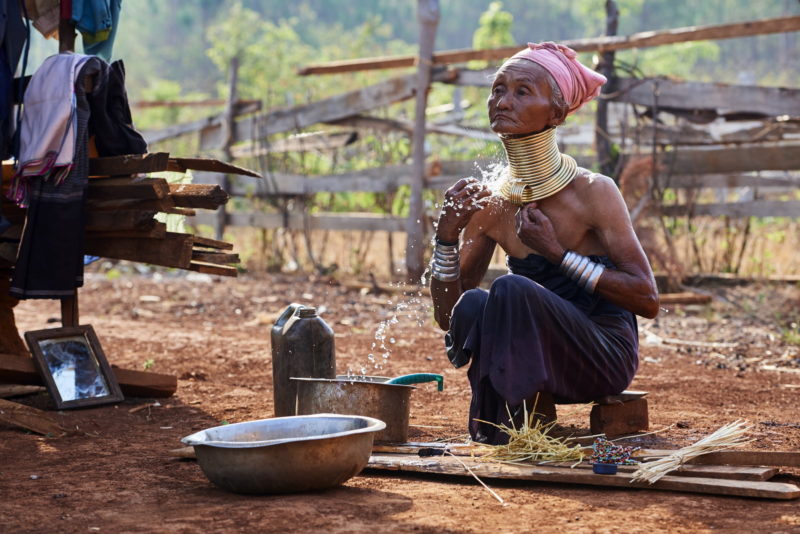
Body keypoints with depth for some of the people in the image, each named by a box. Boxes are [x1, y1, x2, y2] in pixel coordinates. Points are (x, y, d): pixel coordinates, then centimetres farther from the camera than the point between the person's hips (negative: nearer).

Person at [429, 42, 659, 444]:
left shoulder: (593, 192, -11)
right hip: (537, 362, 4)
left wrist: (559, 254, -19)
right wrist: (447, 235, -11)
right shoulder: (492, 206, 2)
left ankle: (502, 429, -18)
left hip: (603, 360, -4)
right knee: (472, 306, -26)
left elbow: (647, 300, -15)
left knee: (511, 289, -29)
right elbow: (447, 316, 4)